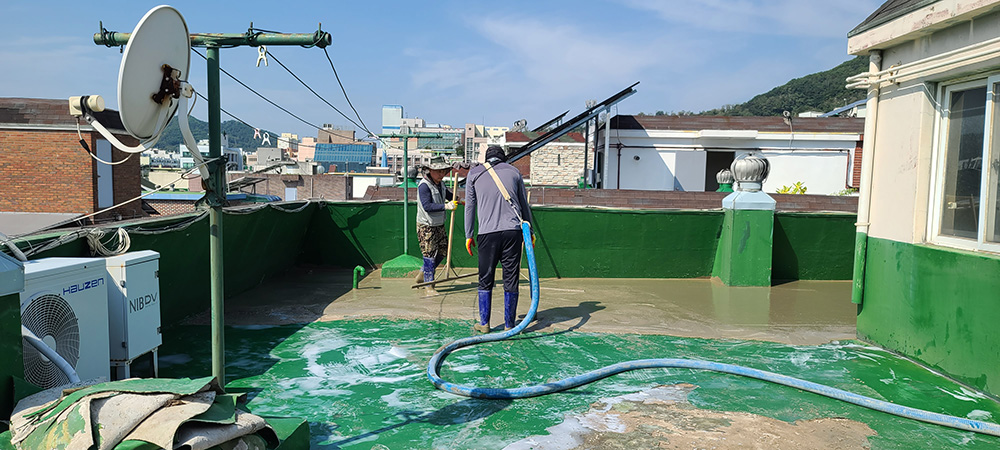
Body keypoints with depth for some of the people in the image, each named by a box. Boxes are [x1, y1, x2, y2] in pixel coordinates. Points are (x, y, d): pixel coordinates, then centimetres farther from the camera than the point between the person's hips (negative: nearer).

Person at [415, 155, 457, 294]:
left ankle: (422, 275, 29)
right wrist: (446, 206, -34)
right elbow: (427, 206, -28)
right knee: (429, 255, -6)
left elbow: (449, 196, 27)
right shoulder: (424, 185, -18)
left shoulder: (440, 185, 8)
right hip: (426, 227, -9)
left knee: (443, 251, 13)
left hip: (439, 225, 9)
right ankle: (429, 287, 3)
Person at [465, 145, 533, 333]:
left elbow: (470, 206, 12)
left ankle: (484, 323, 13)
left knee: (485, 280, 9)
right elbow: (524, 205, 17)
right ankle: (509, 325, 10)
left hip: (488, 233, -1)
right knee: (511, 279, 5)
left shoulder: (474, 173, 13)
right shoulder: (513, 171, 15)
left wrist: (469, 235, 16)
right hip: (513, 231, 1)